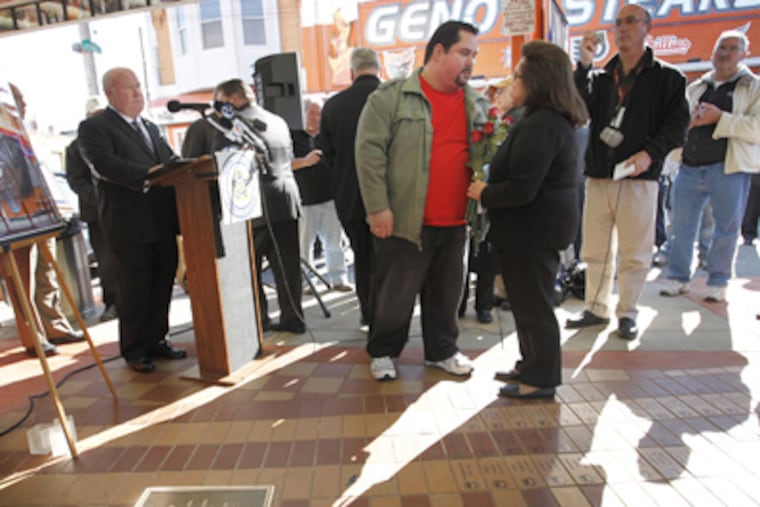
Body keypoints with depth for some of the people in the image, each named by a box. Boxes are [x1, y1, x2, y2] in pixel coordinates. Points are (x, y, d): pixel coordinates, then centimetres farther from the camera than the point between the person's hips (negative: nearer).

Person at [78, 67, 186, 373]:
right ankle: (134, 351, 16)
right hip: (130, 225, -7)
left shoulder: (150, 127, 23)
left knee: (162, 284, 11)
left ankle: (156, 340, 26)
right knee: (135, 288, 2)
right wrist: (147, 174, -28)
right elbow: (104, 164, -18)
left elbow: (170, 160, 18)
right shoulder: (94, 127, -2)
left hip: (162, 221, 7)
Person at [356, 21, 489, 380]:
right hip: (406, 220, -5)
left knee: (447, 292, 15)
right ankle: (382, 351, 28)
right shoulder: (392, 97, -7)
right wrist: (378, 207, -15)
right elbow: (369, 150, -11)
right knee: (395, 293, 6)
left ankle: (441, 351, 34)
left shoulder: (477, 104, 12)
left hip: (455, 223, 5)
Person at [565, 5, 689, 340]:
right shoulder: (601, 77, 14)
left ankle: (627, 313, 17)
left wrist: (651, 153, -18)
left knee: (634, 253, 3)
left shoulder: (666, 78, 5)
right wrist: (584, 66, -10)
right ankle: (596, 308, 21)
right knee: (595, 250, 8)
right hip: (598, 177, 3)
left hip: (638, 178, -3)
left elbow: (677, 124, -1)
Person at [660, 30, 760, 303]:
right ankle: (678, 278, 15)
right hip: (690, 167, 3)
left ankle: (717, 283, 16)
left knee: (726, 229, 4)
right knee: (682, 226, 4)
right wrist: (689, 120, -6)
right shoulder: (694, 88, 16)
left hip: (729, 168, -3)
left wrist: (720, 117, -17)